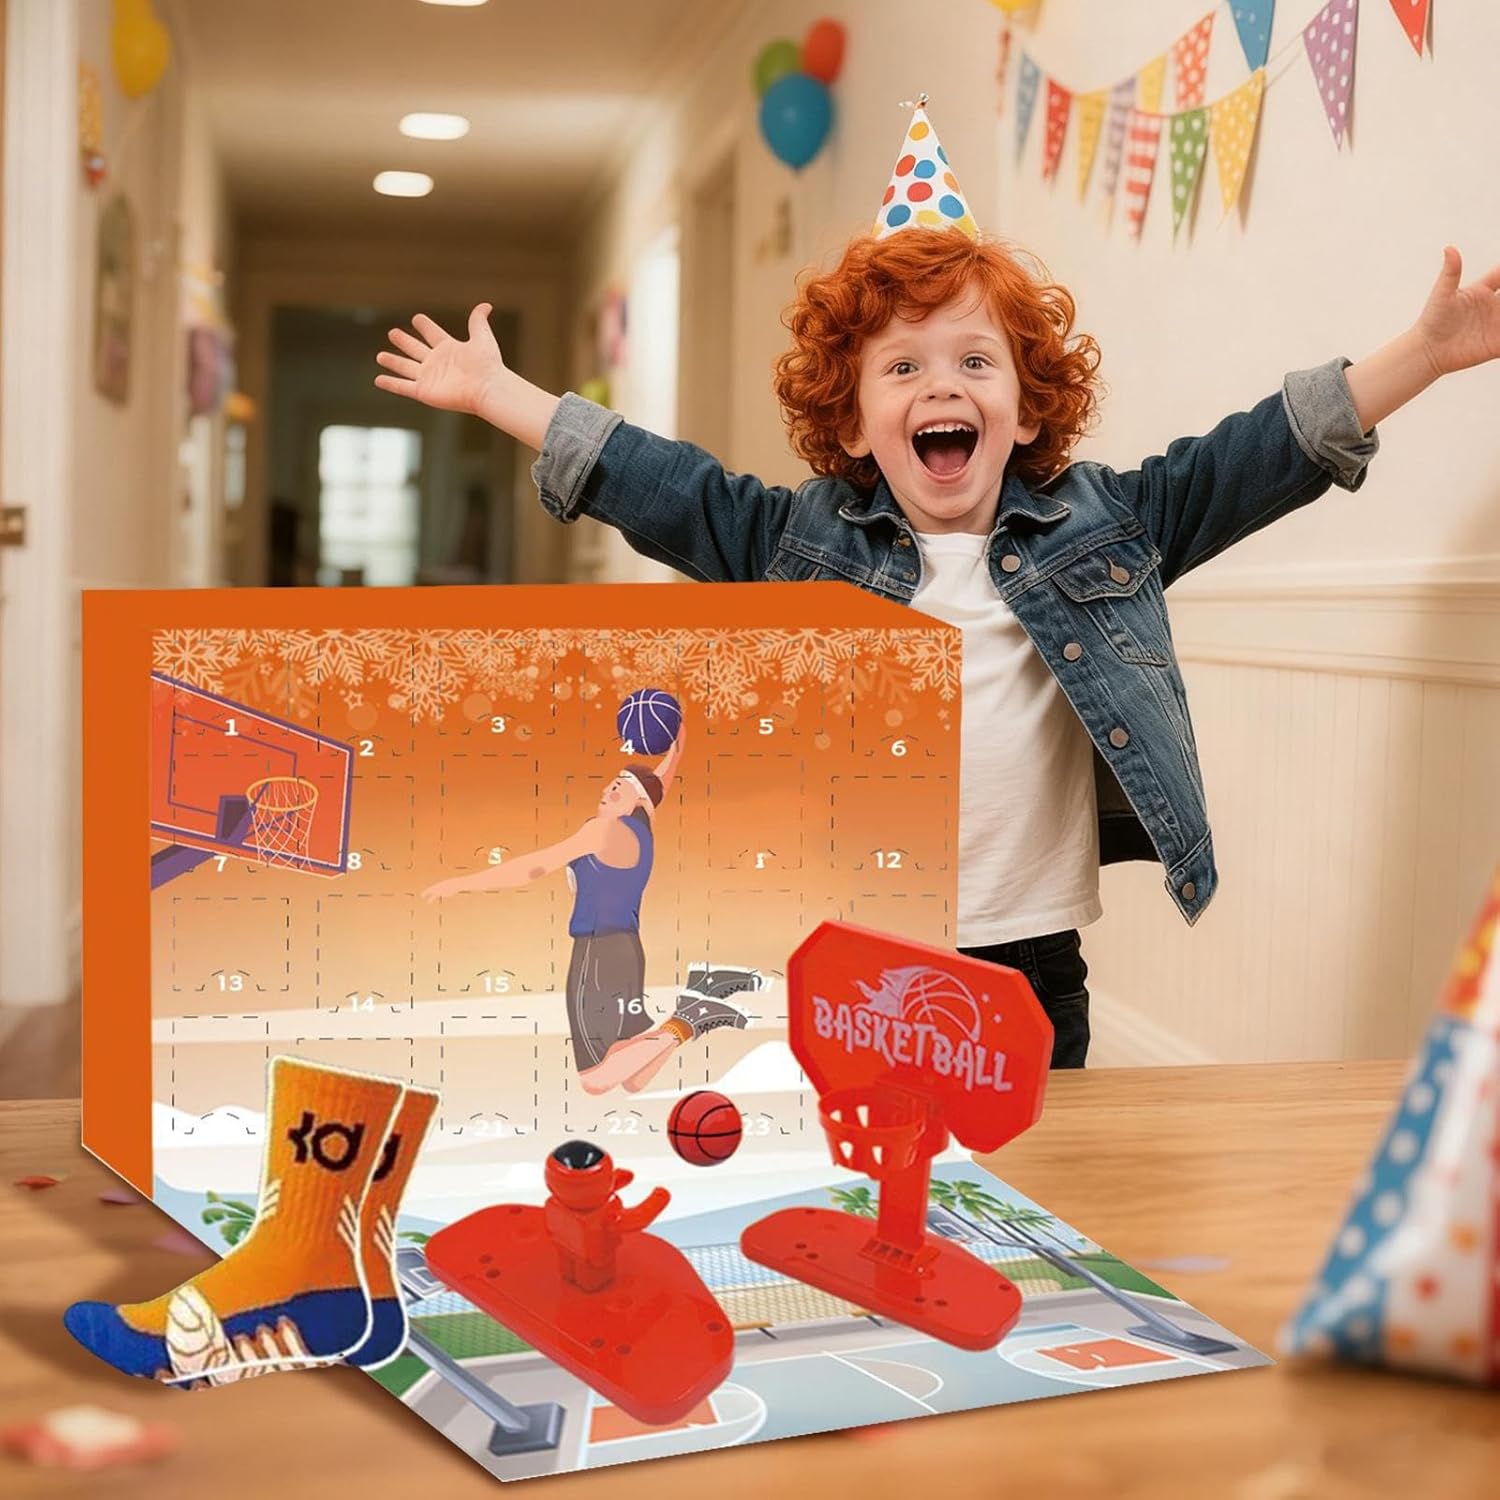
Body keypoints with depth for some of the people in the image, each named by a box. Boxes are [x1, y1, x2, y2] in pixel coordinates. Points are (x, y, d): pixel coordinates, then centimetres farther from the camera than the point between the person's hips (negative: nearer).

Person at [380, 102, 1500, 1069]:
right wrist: (496, 391, 8)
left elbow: (1264, 454, 6)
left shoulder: (1105, 524, 6)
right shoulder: (794, 536, 5)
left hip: (1030, 962, 1)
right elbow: (646, 479, 7)